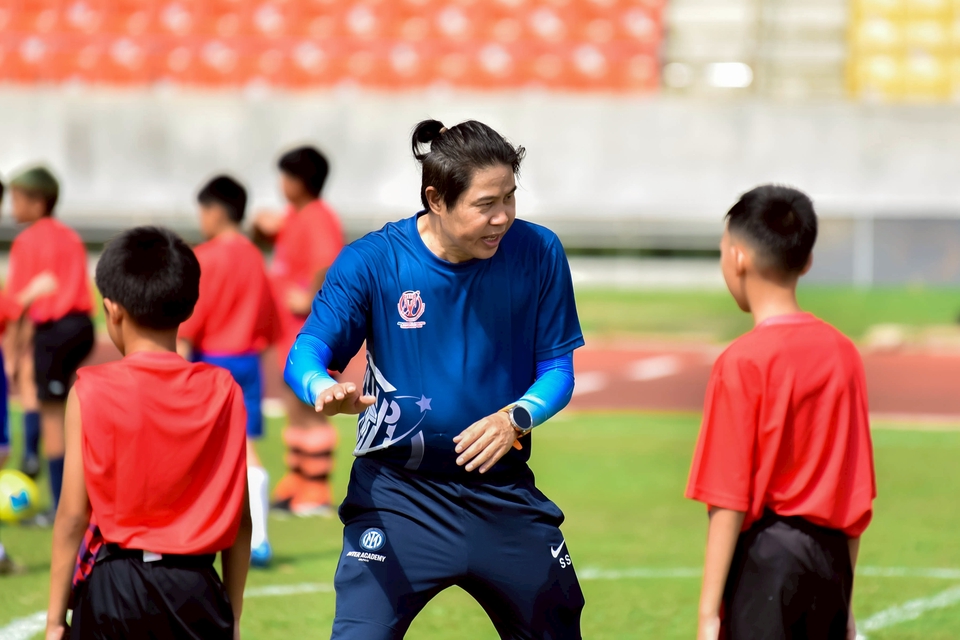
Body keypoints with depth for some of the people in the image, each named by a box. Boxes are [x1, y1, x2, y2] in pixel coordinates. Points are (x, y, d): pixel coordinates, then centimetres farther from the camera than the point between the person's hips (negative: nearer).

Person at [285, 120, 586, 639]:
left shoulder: (538, 254, -6)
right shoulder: (372, 261, -11)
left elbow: (557, 368, 0)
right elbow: (307, 354, -12)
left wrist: (516, 417, -22)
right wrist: (325, 391, -37)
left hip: (502, 491, 3)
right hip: (397, 493, -3)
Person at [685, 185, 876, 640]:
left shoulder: (742, 363, -11)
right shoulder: (843, 354, 7)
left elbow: (729, 502, -14)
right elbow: (859, 495, 11)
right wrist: (843, 600, 18)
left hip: (765, 556, -6)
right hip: (829, 557, 6)